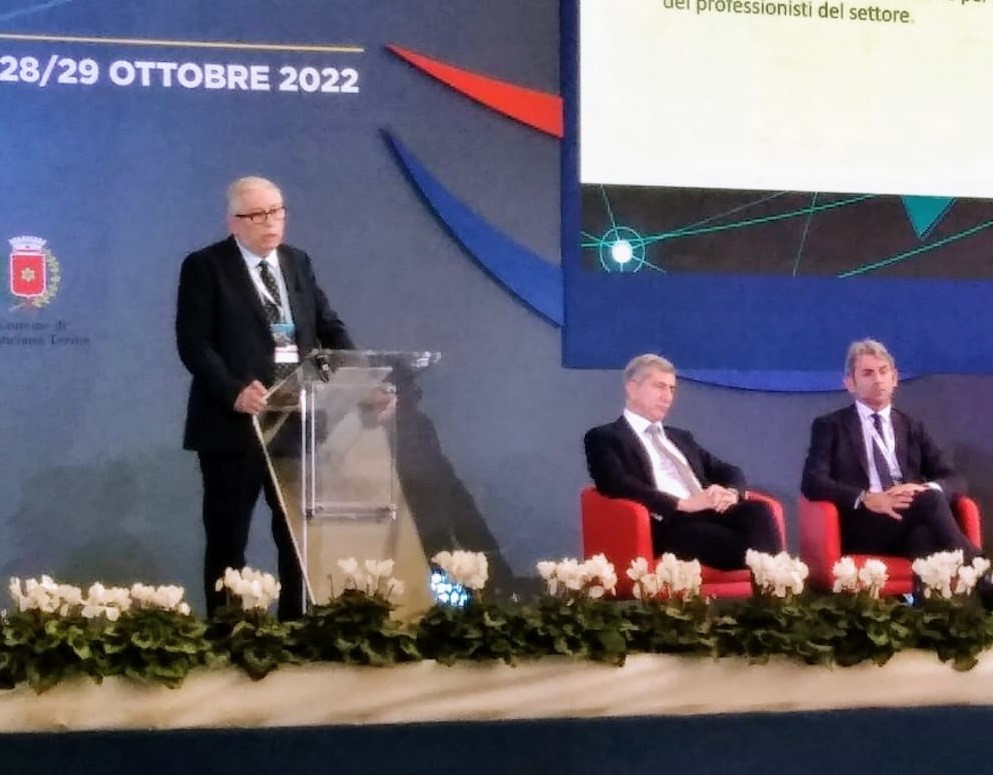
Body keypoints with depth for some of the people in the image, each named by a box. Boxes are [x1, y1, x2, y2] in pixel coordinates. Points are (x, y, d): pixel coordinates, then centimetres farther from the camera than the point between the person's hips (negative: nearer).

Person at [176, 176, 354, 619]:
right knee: (227, 540, 2)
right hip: (234, 425, -5)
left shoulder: (298, 262, 14)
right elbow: (193, 343, -11)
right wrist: (234, 391, -26)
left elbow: (329, 328, 12)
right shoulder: (205, 267, -3)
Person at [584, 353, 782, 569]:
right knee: (736, 546, -35)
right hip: (667, 523, -6)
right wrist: (684, 503, -17)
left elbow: (729, 472, 27)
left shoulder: (680, 437, 32)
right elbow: (619, 486, -8)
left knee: (759, 512, -28)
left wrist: (731, 493, 0)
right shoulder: (604, 438, 10)